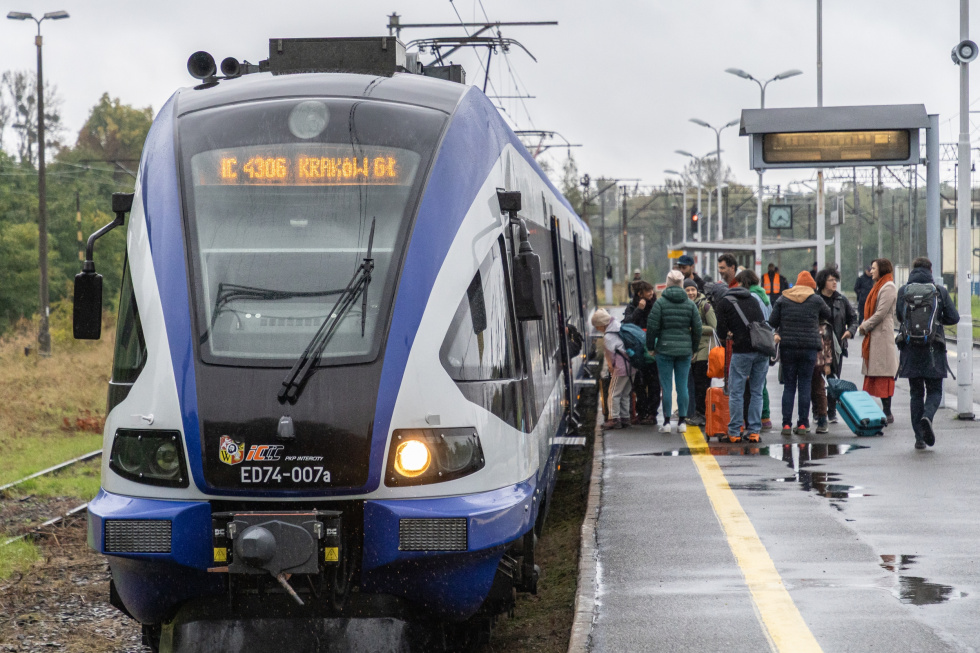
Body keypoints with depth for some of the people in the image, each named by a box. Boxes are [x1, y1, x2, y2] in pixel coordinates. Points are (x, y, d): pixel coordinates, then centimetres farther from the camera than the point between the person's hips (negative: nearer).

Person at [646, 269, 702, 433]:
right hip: (685, 350, 3)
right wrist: (693, 348, 16)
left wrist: (651, 347, 5)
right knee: (683, 386, 6)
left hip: (665, 349, -2)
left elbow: (652, 327, -6)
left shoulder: (660, 303, -6)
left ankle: (667, 422, 1)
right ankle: (682, 422, 8)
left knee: (666, 386, 1)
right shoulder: (690, 304, 3)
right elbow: (697, 328, 5)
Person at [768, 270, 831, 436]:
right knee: (805, 386, 3)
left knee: (789, 386, 5)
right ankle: (803, 424, 2)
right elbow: (828, 315, 15)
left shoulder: (782, 300, 3)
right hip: (809, 348, -1)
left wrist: (778, 333, 20)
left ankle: (786, 424, 0)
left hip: (788, 347, 1)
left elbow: (772, 322, 2)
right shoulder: (816, 300, 1)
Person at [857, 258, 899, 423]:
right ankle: (885, 412, 10)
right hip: (874, 335, 10)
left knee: (883, 376, -9)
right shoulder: (879, 286, 19)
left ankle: (887, 414, -8)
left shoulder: (888, 288, -11)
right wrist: (864, 325, 6)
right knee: (875, 374, 8)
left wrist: (865, 326, -8)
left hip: (882, 335, -10)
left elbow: (881, 313, -16)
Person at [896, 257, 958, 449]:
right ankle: (927, 416, -22)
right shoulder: (940, 291, 0)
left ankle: (919, 437, 5)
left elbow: (900, 317, -4)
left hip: (910, 349, 1)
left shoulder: (903, 291, 1)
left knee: (916, 392, 10)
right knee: (934, 390, 9)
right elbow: (953, 317, 0)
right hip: (933, 348, -1)